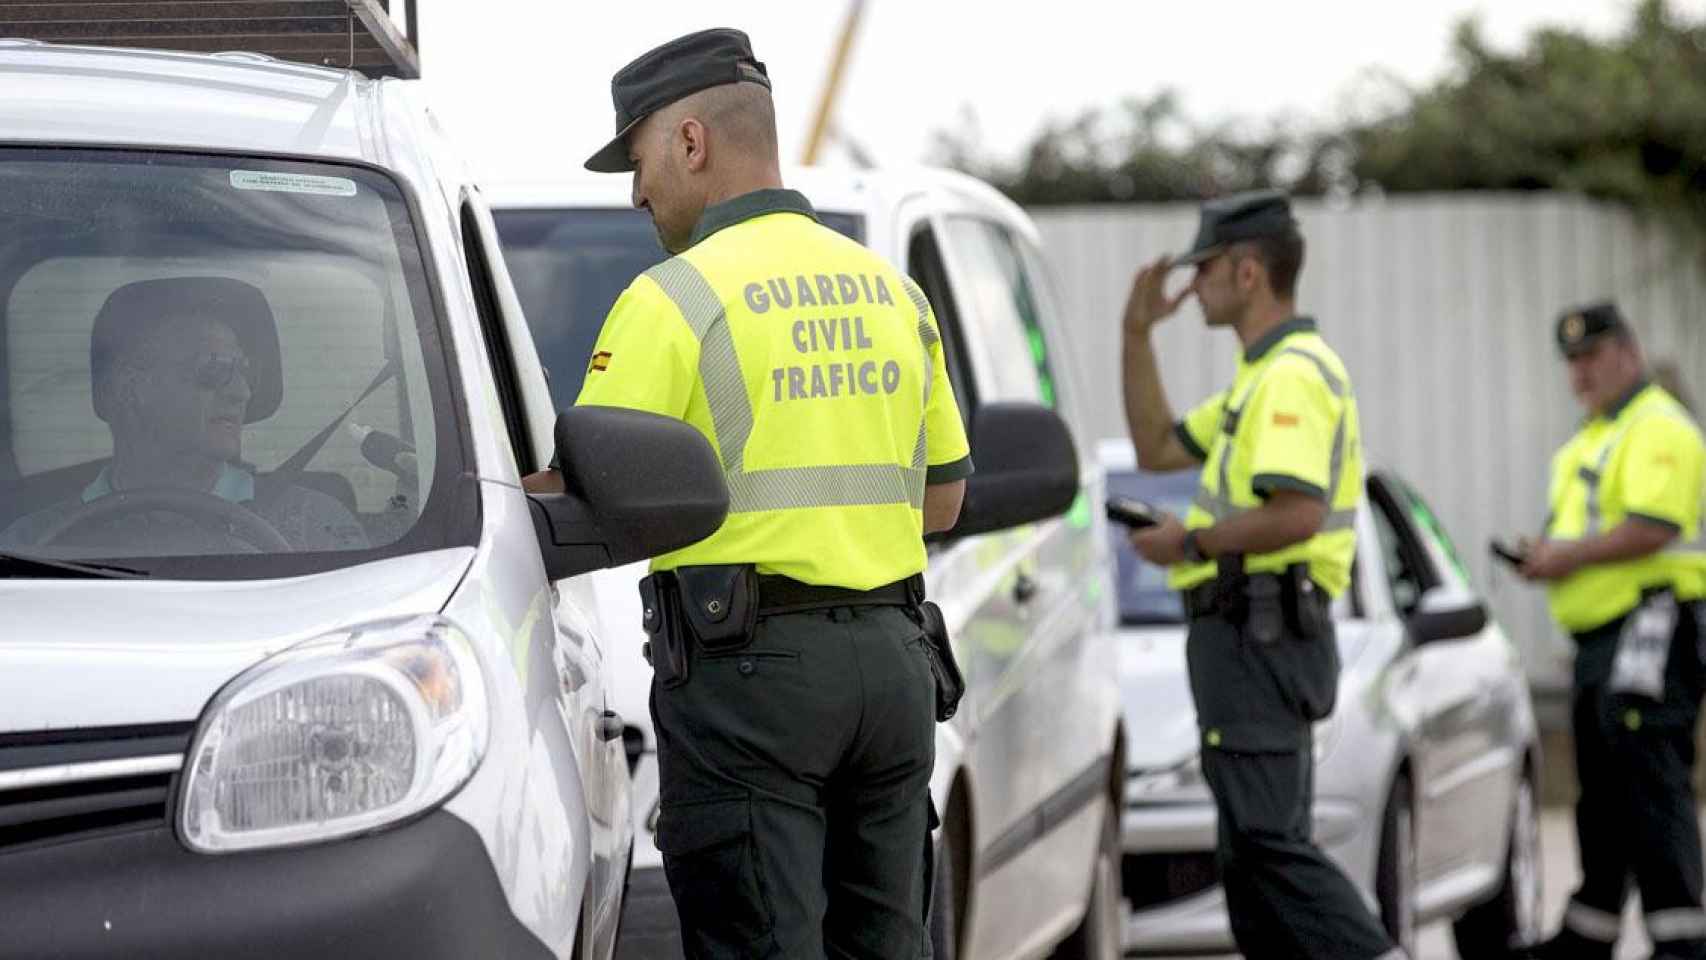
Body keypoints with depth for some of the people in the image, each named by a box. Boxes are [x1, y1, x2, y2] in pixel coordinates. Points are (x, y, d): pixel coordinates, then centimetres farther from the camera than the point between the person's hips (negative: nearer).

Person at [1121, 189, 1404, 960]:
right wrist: (1137, 334, 21)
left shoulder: (1293, 375, -14)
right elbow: (1158, 448, 27)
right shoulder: (1263, 376, 20)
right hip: (1254, 636, 11)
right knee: (1255, 845, 10)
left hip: (1257, 631, -11)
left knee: (1265, 840, -17)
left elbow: (1297, 514, -26)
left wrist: (1192, 542, -14)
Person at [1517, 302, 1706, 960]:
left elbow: (1652, 529, -23)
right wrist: (1547, 556, 12)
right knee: (1602, 795, 16)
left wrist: (1570, 556, -15)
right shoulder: (1595, 437, 23)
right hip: (1600, 635, 10)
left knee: (1651, 788, -15)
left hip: (1651, 632, -10)